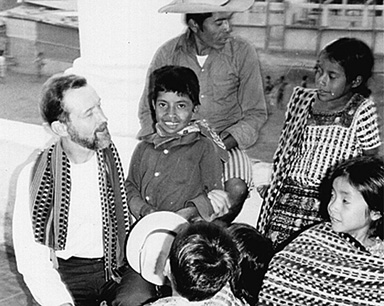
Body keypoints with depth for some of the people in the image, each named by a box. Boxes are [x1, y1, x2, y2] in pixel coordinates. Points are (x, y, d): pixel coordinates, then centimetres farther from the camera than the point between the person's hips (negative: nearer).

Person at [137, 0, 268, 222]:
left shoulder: (243, 53, -4)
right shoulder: (167, 54, -2)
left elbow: (255, 114, 0)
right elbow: (148, 110, 8)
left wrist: (220, 145, -16)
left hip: (226, 144, 0)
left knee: (236, 189, -30)